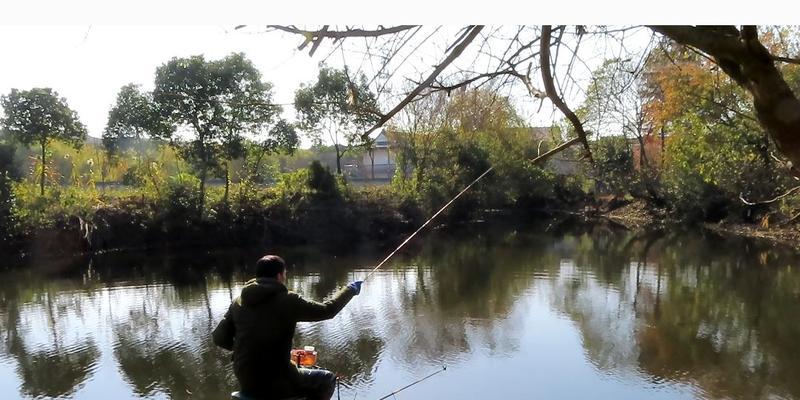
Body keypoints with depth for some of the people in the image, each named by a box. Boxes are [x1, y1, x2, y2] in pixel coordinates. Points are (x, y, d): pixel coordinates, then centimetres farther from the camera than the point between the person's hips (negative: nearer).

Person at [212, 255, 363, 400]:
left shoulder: (238, 302, 1)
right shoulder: (288, 300, -13)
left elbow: (219, 338, 4)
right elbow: (327, 310, -5)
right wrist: (350, 289, 10)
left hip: (246, 383, 6)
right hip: (275, 383, -6)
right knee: (327, 380, 17)